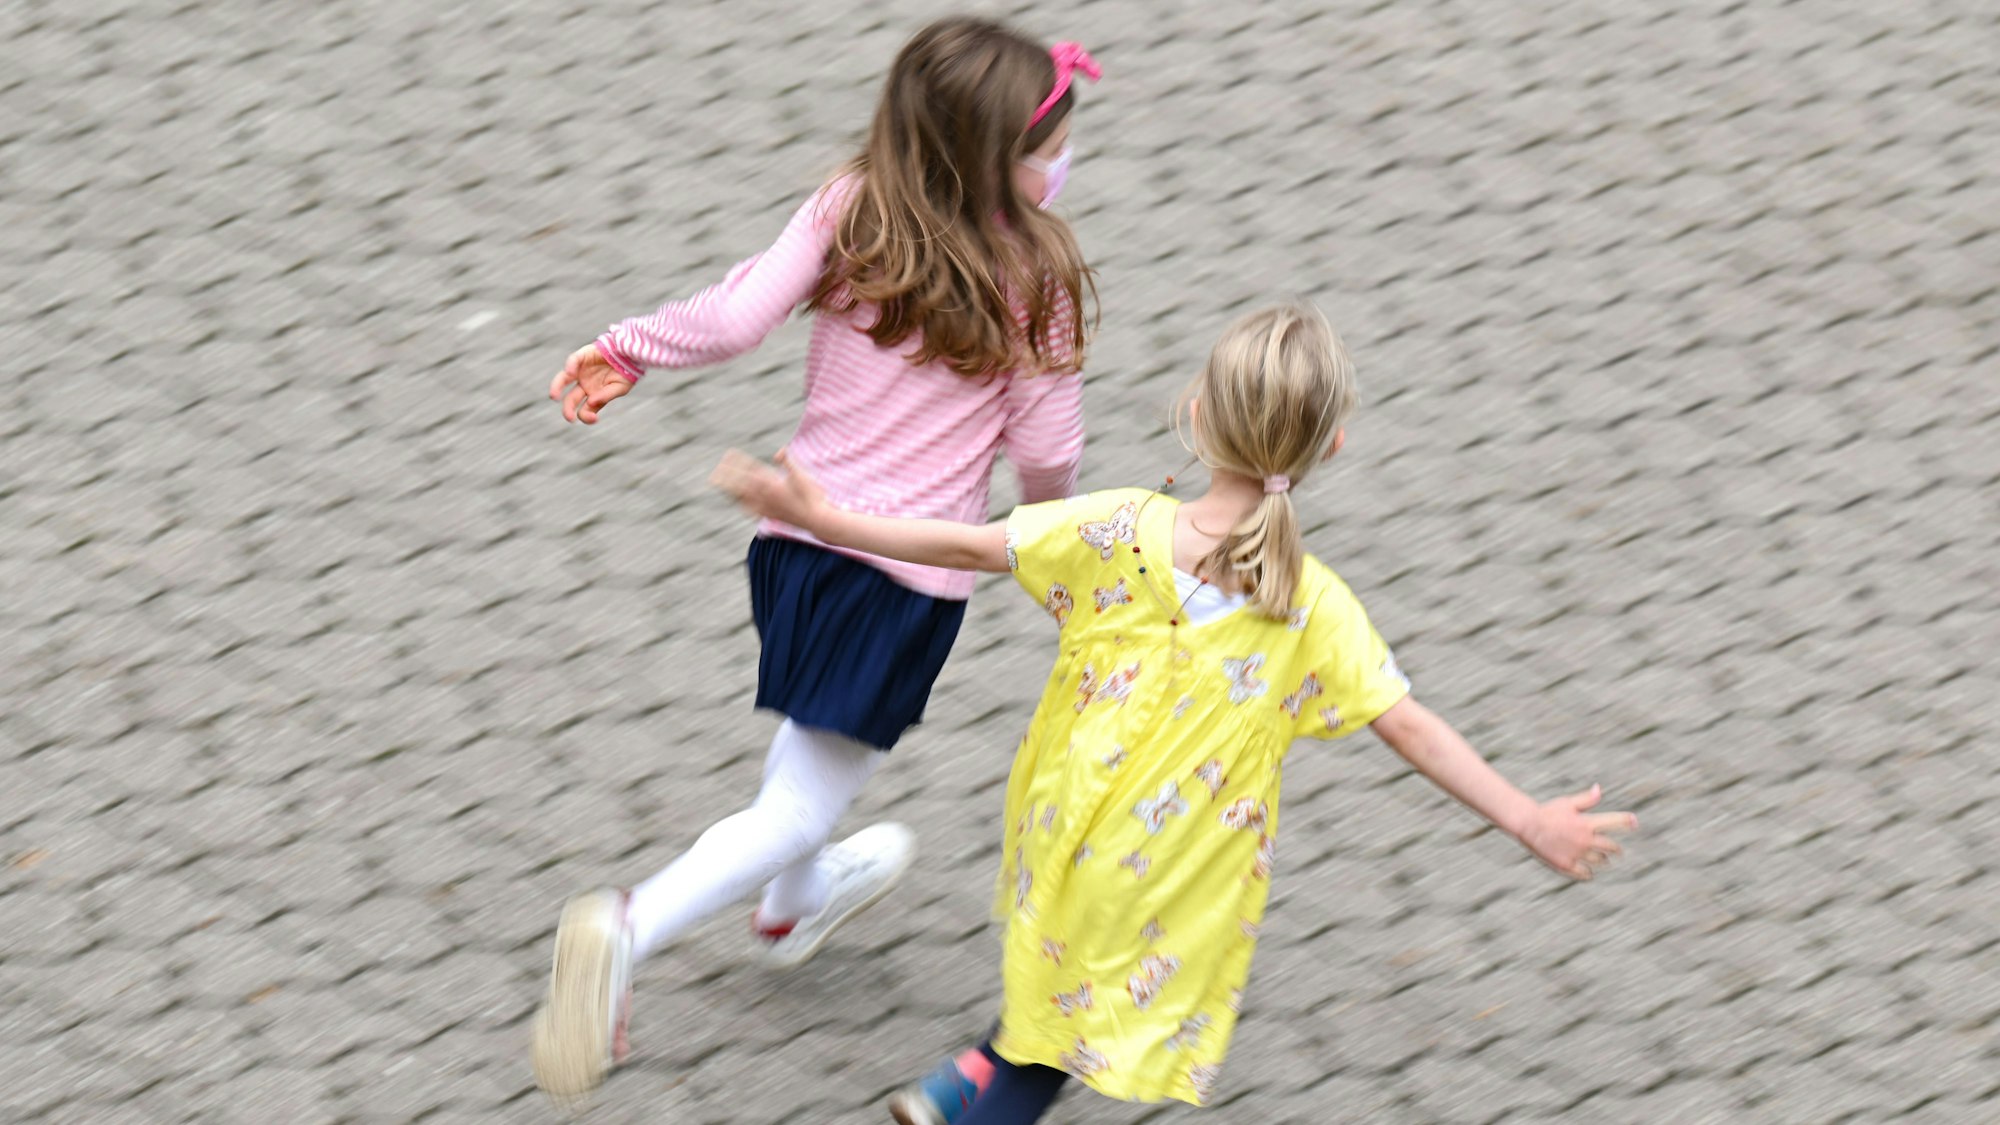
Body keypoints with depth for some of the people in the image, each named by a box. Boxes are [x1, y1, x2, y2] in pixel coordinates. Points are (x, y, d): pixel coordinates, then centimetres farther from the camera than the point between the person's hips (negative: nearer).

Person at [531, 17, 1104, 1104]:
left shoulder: (849, 213, -6)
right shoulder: (1035, 276, -13)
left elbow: (735, 317, -15)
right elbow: (1046, 446, -8)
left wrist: (623, 350, 1)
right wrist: (1044, 505, 14)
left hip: (800, 526, 5)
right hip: (911, 567, -5)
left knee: (816, 725, 35)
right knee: (796, 810, -2)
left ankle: (793, 900, 59)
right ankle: (629, 929, -25)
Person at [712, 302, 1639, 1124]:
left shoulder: (1118, 533, -16)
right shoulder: (1313, 608, -19)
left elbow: (968, 546, -11)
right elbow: (1409, 728, -17)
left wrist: (824, 519, -2)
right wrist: (1530, 821, -10)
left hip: (1069, 829, 3)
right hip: (1180, 882, -3)